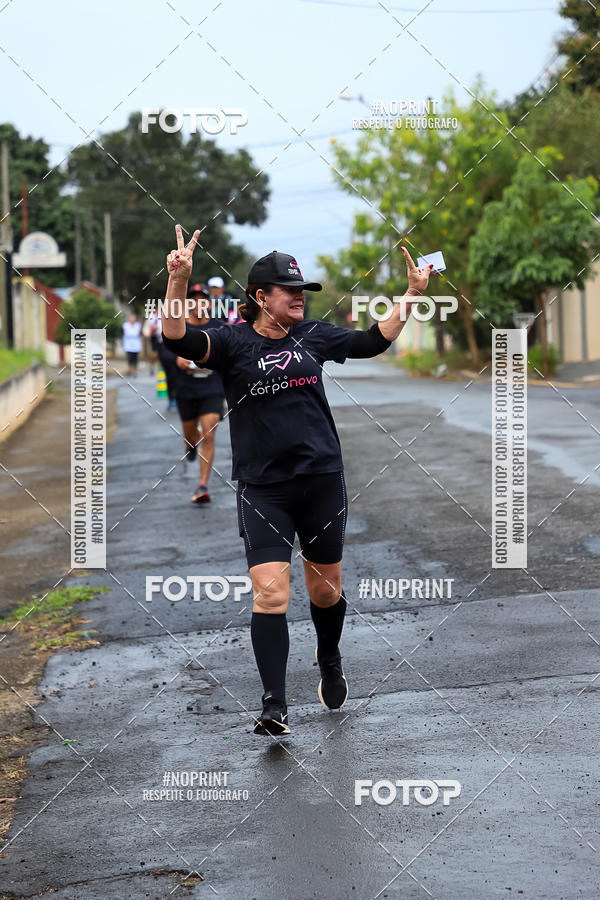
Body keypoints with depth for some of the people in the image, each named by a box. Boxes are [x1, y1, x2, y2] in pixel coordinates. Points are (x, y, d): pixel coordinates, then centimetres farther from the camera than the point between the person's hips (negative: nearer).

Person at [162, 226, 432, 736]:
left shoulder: (313, 335, 7)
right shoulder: (233, 342, -5)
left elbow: (373, 342, 18)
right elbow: (179, 340, -21)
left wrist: (411, 296, 10)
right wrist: (178, 281, -37)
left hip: (323, 481, 3)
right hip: (262, 488, -3)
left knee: (326, 590, 13)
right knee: (270, 593, -13)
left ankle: (330, 660, 44)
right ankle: (275, 707, -9)